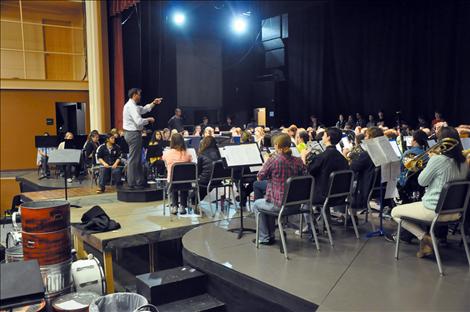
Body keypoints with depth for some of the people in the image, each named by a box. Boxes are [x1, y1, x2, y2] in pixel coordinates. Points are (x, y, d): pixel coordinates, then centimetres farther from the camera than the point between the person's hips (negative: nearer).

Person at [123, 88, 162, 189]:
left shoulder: (132, 105, 14)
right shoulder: (131, 106, -18)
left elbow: (143, 109, 30)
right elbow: (139, 121, -26)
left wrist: (153, 103, 22)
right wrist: (149, 120, -10)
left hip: (131, 134, 11)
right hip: (134, 134, -11)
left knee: (138, 158, 15)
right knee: (133, 159, -5)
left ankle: (140, 181, 22)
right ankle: (132, 183, 1)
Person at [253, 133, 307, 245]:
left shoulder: (273, 160, -16)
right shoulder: (298, 161, -3)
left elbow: (260, 177, -5)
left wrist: (266, 163, 10)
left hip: (279, 204, -6)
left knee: (257, 204, 26)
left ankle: (264, 238, 28)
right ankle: (270, 235, 40)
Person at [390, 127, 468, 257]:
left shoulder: (438, 159, -20)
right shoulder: (464, 162, 3)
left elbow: (421, 182, -8)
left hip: (435, 210, -8)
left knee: (395, 212, 12)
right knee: (417, 204, 35)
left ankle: (425, 238, 0)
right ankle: (426, 242, 19)